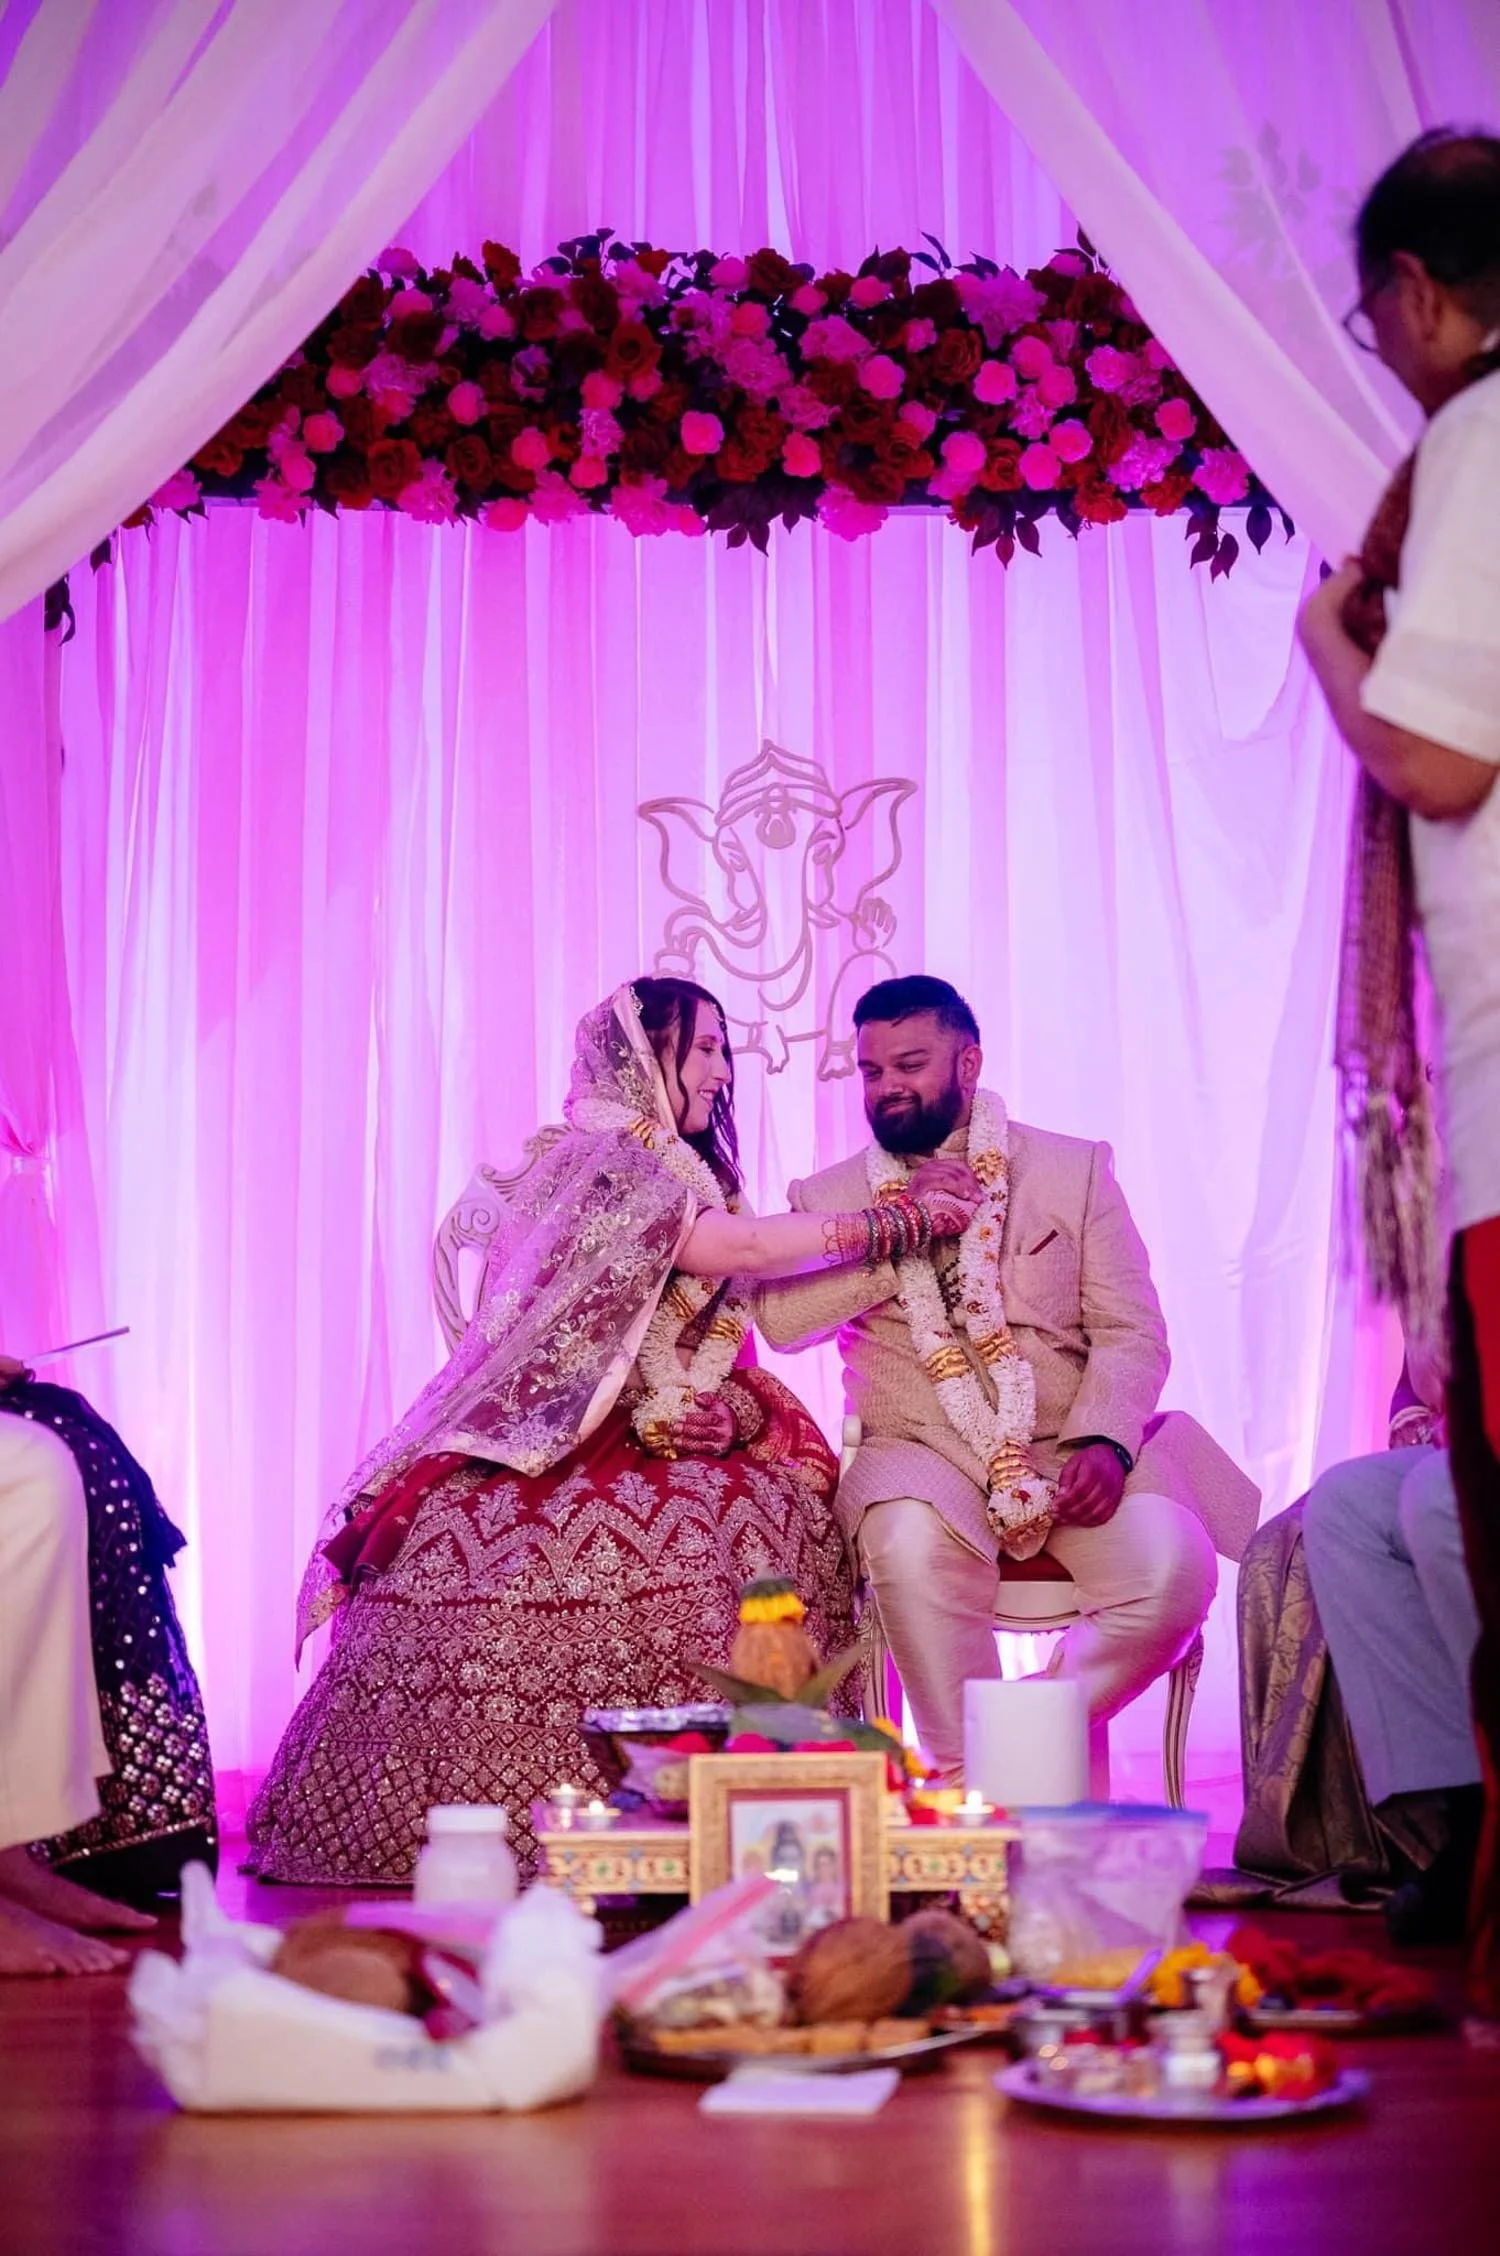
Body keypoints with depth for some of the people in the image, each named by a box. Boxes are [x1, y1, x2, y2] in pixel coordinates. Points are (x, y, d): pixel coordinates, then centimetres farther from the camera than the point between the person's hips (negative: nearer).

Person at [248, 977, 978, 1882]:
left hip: (665, 1441, 8)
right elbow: (741, 1248, -17)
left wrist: (724, 1412, 1)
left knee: (785, 1510, -15)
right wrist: (903, 1221, -12)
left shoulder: (689, 1175, 18)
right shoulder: (598, 1161, -8)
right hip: (555, 1443, -8)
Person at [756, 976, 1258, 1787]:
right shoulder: (828, 1196, 13)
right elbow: (779, 1319, -5)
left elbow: (1131, 1331, 3)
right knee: (912, 1549, -36)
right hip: (921, 1447, -1)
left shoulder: (1074, 1170, 11)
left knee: (1173, 1569, -27)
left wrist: (1104, 1441, -15)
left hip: (1071, 1445, 1)